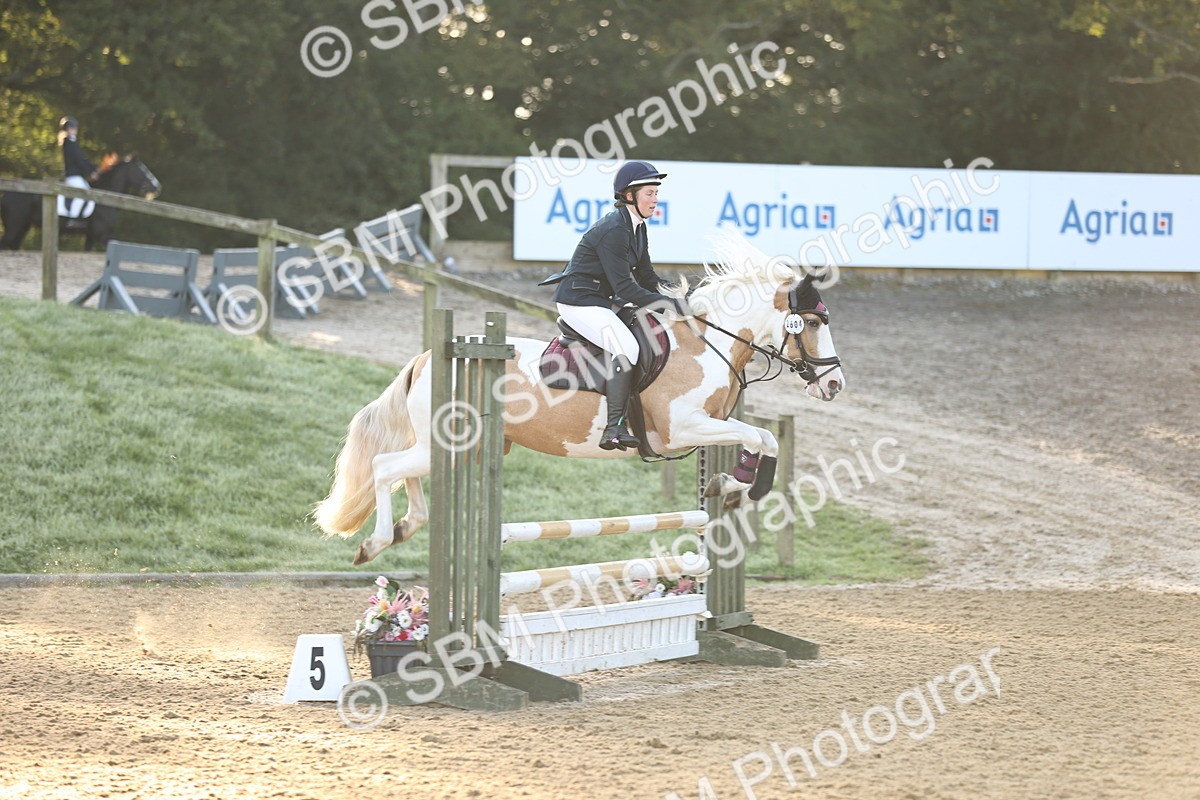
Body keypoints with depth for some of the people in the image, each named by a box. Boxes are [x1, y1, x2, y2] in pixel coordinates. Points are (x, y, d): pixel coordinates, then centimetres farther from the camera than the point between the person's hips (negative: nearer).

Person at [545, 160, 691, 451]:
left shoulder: (637, 227, 10)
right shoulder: (613, 231, -21)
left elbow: (645, 276, 17)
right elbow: (624, 287, -24)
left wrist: (666, 302, 5)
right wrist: (668, 305, -23)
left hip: (600, 301, 11)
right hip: (579, 301, -11)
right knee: (627, 348, -27)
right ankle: (614, 428, -31)